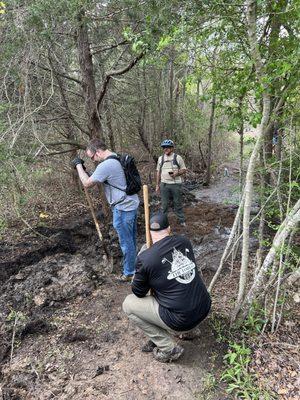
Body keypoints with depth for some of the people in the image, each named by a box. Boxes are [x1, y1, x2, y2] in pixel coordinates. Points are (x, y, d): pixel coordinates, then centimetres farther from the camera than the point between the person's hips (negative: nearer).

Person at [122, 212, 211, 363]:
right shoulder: (184, 241, -1)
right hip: (204, 308, 7)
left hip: (182, 320, -6)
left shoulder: (144, 258, -17)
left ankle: (168, 349, 12)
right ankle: (159, 337, 26)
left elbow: (138, 292, -1)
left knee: (128, 304, 9)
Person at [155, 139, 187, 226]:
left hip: (176, 184, -2)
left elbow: (184, 170, 1)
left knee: (178, 203, 8)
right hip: (164, 184, 2)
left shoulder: (178, 158, -2)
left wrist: (177, 173, -19)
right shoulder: (160, 158, 7)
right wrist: (157, 185, 8)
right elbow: (158, 172, 11)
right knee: (164, 204, 8)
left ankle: (182, 220, 20)